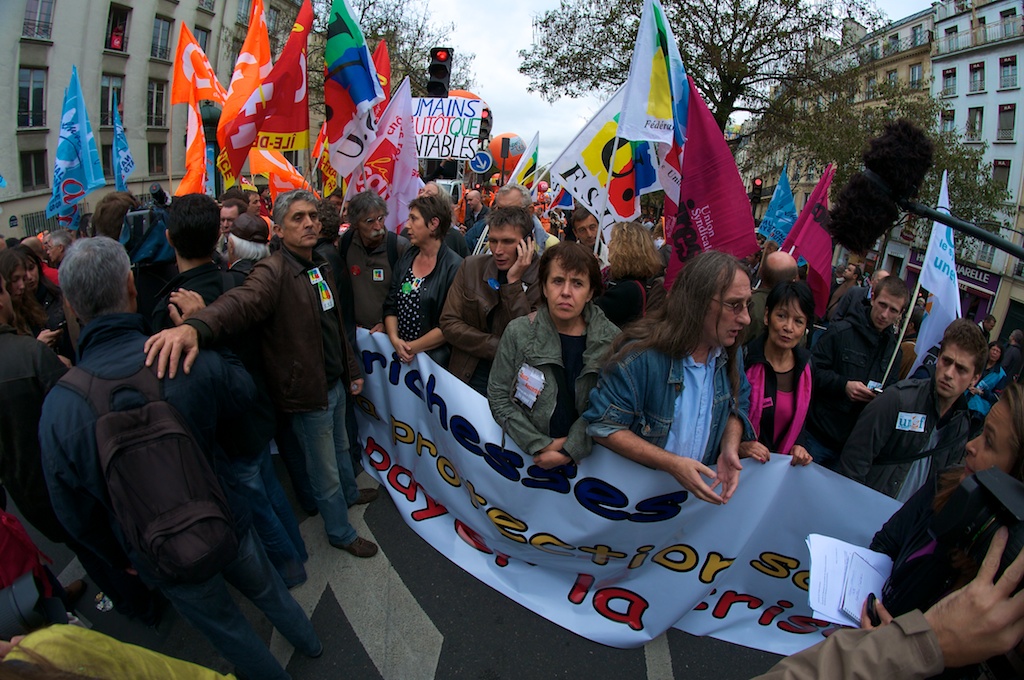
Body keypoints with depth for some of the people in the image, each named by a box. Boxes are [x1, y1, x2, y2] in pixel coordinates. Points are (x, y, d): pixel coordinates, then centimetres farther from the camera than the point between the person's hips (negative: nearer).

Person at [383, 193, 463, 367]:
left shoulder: (454, 267, -14)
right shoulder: (405, 259, 6)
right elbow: (390, 305, 6)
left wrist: (415, 347, -15)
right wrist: (394, 339, -10)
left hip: (434, 357, -5)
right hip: (400, 354, 5)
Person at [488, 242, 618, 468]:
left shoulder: (611, 339, -4)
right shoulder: (518, 332, -4)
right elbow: (498, 397, -3)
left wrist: (571, 450, -11)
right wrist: (541, 445, -8)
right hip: (525, 455, 1)